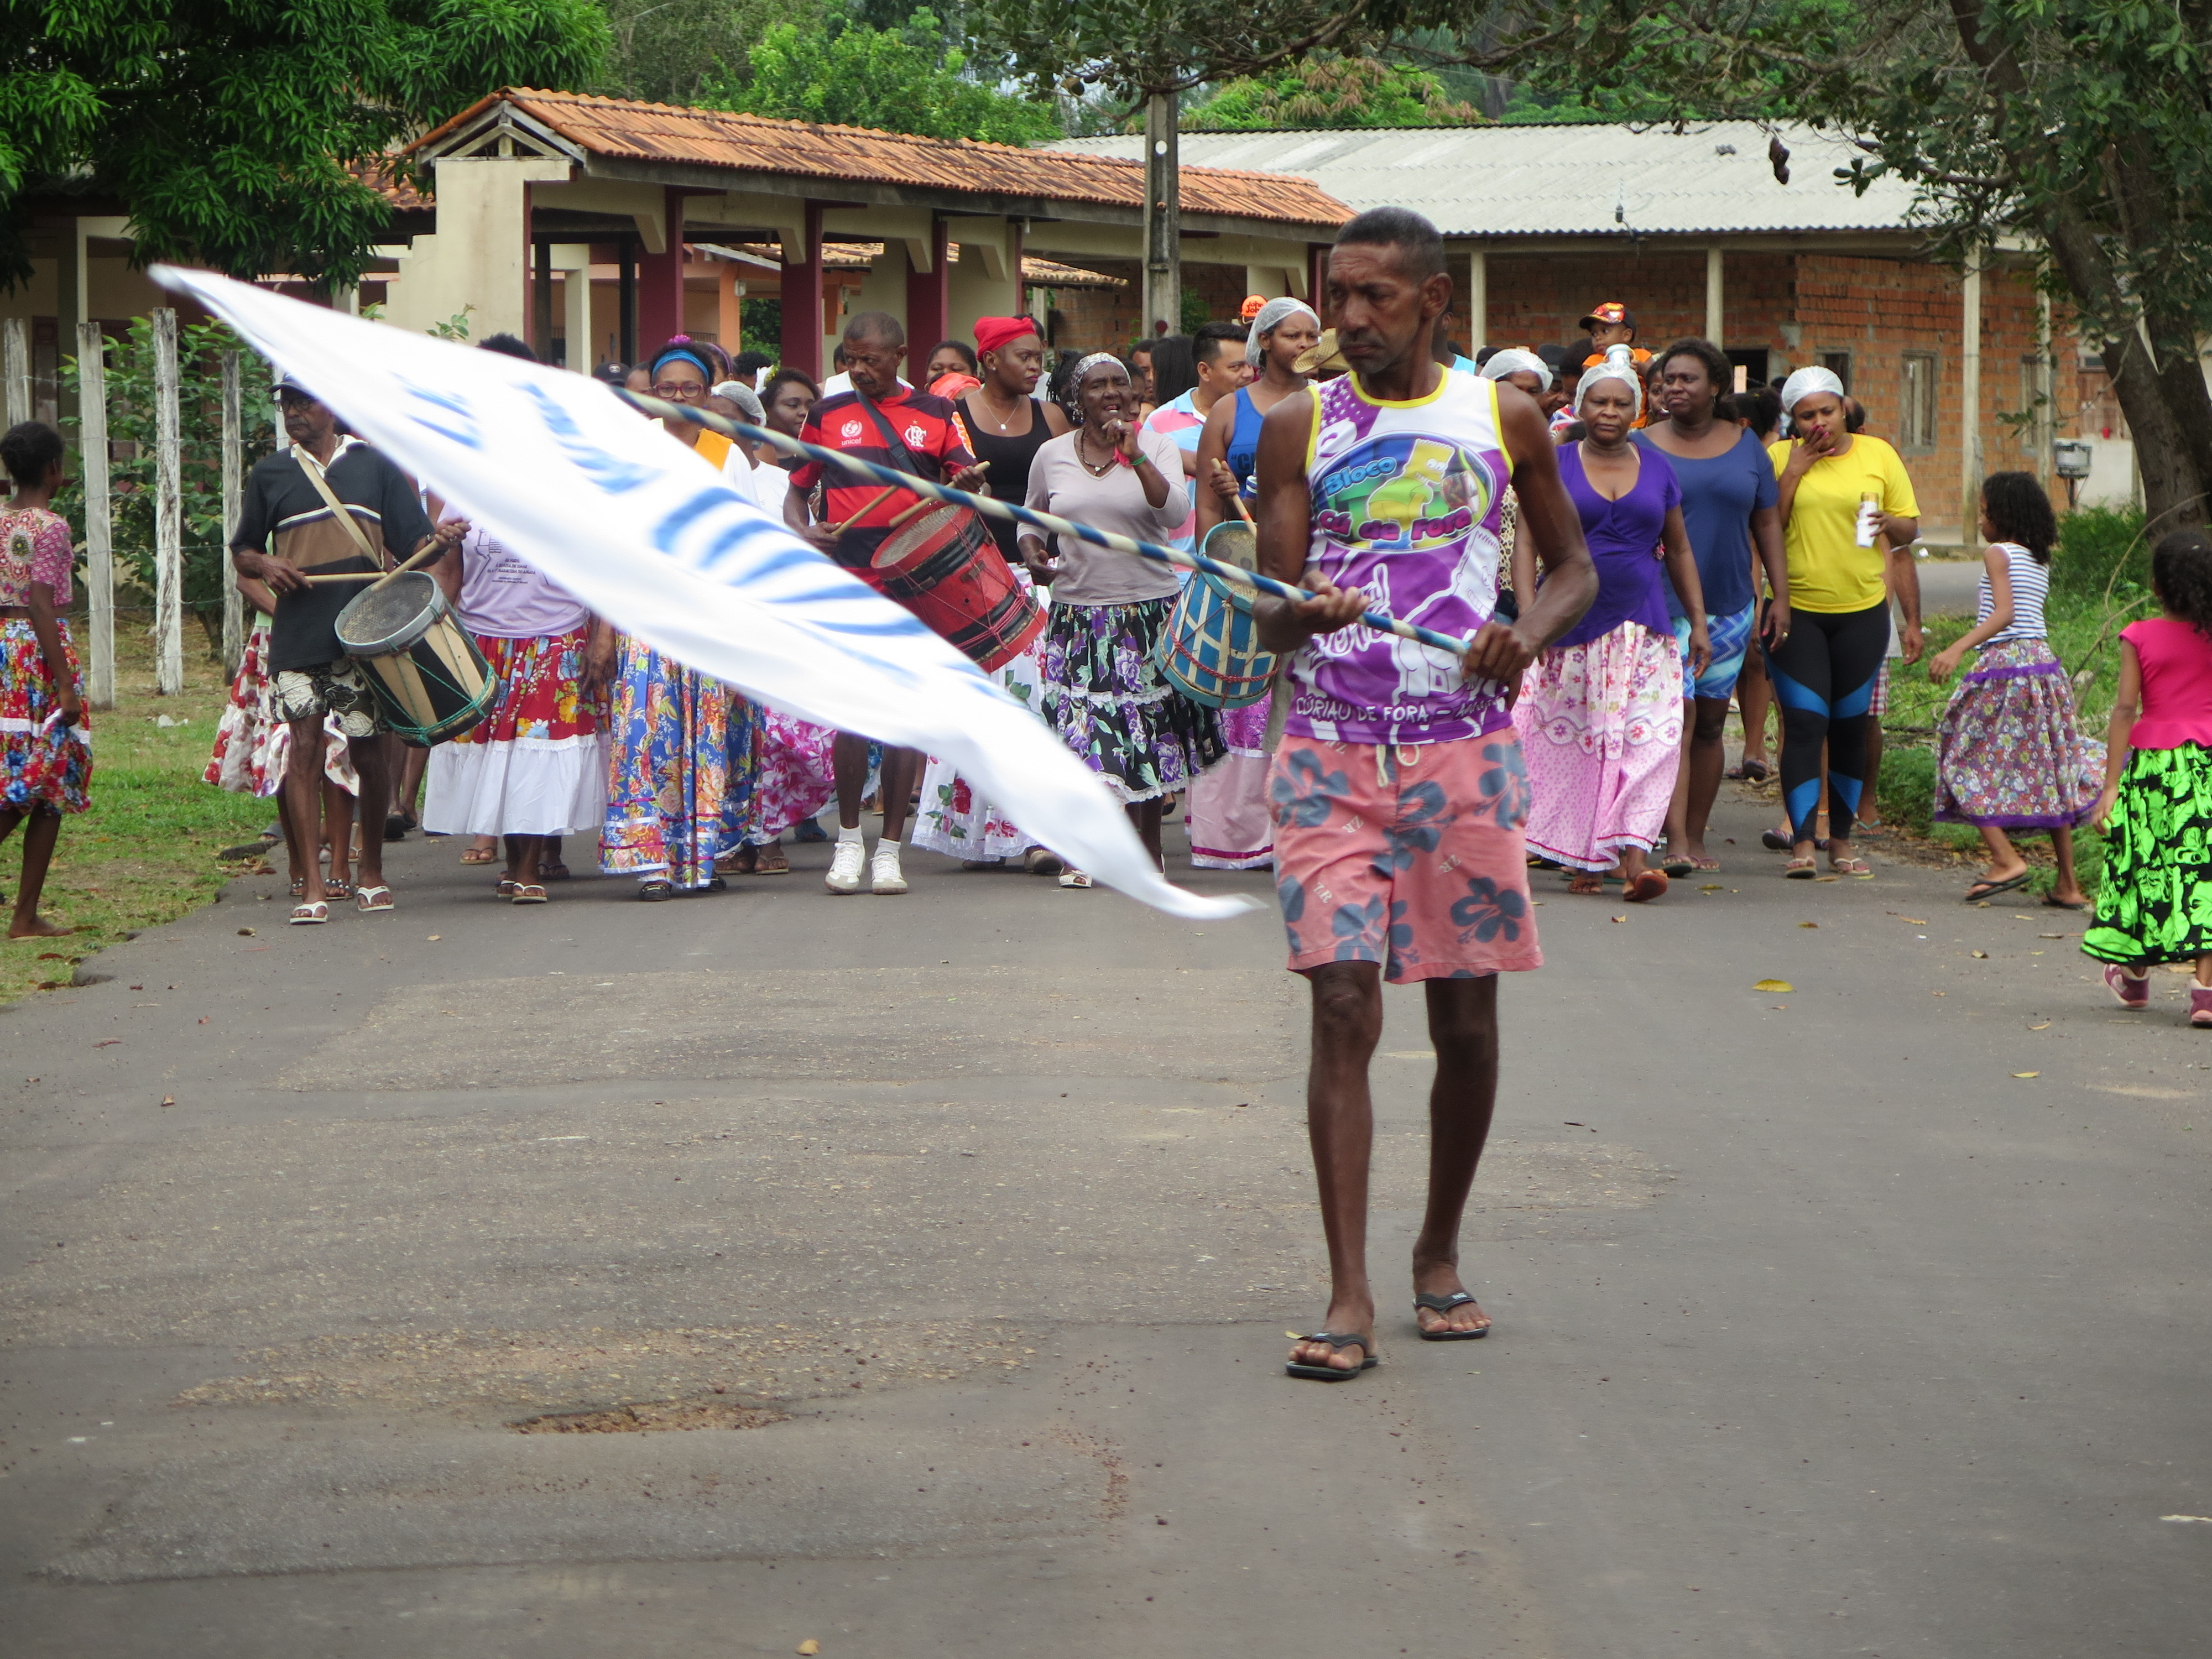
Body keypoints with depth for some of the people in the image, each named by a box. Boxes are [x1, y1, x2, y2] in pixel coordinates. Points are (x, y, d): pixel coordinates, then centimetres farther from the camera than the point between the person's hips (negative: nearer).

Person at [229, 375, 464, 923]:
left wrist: (440, 540, -16)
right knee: (304, 747, -7)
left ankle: (372, 872, 22)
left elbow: (414, 541, 6)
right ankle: (313, 884, -8)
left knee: (369, 749, 5)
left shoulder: (375, 467, 9)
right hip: (298, 635, 0)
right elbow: (241, 552, 20)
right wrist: (266, 566, -3)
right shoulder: (269, 475, 12)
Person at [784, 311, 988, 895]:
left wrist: (967, 486, -17)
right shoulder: (827, 416, 9)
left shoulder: (937, 416, 8)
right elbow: (796, 490, 14)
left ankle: (889, 849, 10)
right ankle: (849, 839, 10)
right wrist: (803, 530, -7)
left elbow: (964, 482, 8)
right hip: (847, 581, 0)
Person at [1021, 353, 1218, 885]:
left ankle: (1149, 848, 14)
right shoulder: (1052, 456, 6)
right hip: (1077, 612, 1)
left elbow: (1176, 513, -14)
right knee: (1079, 727, -4)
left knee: (1148, 728, 2)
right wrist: (1033, 553, -1)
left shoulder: (1156, 447, 1)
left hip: (1148, 608, -1)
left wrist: (1137, 457, -22)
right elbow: (1032, 520, 20)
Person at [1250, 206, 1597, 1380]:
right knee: (1343, 1008, -10)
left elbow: (1574, 564, 17)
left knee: (1466, 1017, 6)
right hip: (1330, 752, -1)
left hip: (1464, 750, 1)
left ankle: (1439, 1256, 25)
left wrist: (1529, 632, -5)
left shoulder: (1503, 417, 6)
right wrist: (1302, 613, -24)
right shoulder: (1299, 427, 4)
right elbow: (1268, 615, 0)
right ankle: (1348, 1295, -11)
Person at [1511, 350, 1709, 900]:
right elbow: (1527, 544, -2)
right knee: (1572, 742, 0)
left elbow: (1680, 550, 17)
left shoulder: (1657, 469, 11)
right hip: (1571, 624, -2)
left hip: (1643, 628, 2)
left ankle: (1632, 858, -19)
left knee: (1646, 736, -12)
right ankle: (1583, 860, 11)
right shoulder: (1555, 466, 2)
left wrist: (1698, 622, 11)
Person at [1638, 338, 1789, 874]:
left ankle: (1696, 836, 18)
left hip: (1730, 604, 4)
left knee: (1711, 724, 9)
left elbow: (1766, 523, 11)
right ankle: (1675, 841, -21)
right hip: (1665, 603, -4)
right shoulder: (1642, 447, 1)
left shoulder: (1746, 447, 9)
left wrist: (1779, 594, 4)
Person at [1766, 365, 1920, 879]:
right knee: (1805, 724, -10)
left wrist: (1896, 555, -11)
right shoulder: (1780, 457, 1)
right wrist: (1794, 471, -12)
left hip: (1862, 612, 2)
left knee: (1850, 726, 7)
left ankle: (1842, 840, 17)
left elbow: (1910, 529, 9)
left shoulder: (1877, 455, 4)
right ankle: (1803, 842, -11)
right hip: (1796, 612, -2)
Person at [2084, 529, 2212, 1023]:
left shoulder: (2140, 638, -5)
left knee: (2146, 864, 13)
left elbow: (2125, 708, -8)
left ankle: (2136, 975, 29)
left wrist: (2112, 783, -8)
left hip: (2152, 761, 0)